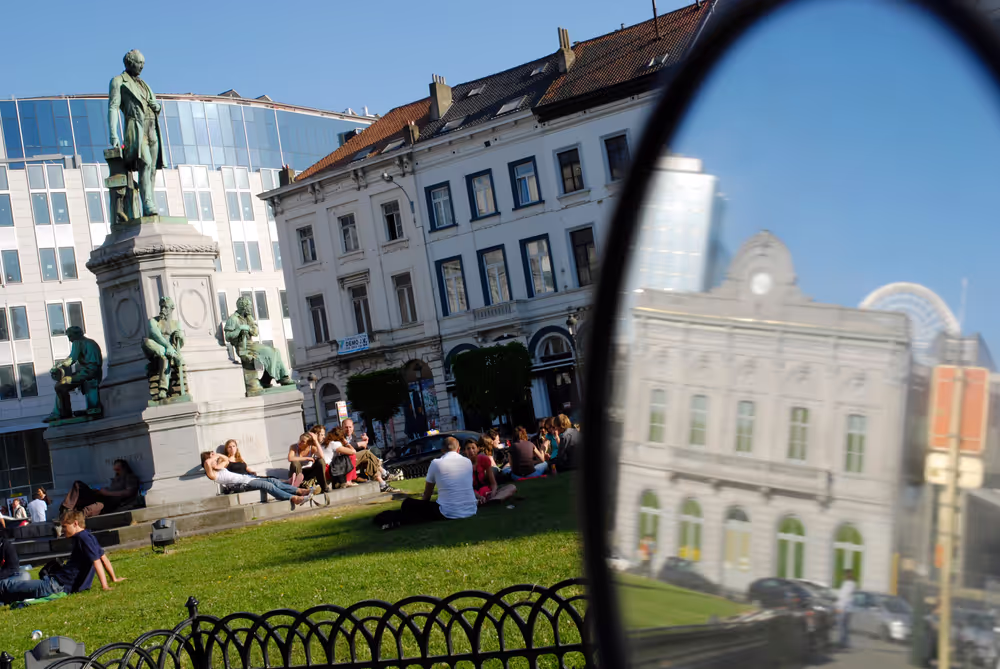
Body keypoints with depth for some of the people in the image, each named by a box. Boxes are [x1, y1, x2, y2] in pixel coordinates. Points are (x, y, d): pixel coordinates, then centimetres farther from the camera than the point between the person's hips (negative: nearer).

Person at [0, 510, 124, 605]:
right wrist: (114, 578, 25)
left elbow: (97, 561, -22)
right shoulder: (88, 537, 14)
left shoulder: (83, 538, -15)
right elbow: (103, 557, 20)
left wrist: (104, 586, -25)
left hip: (60, 585, -10)